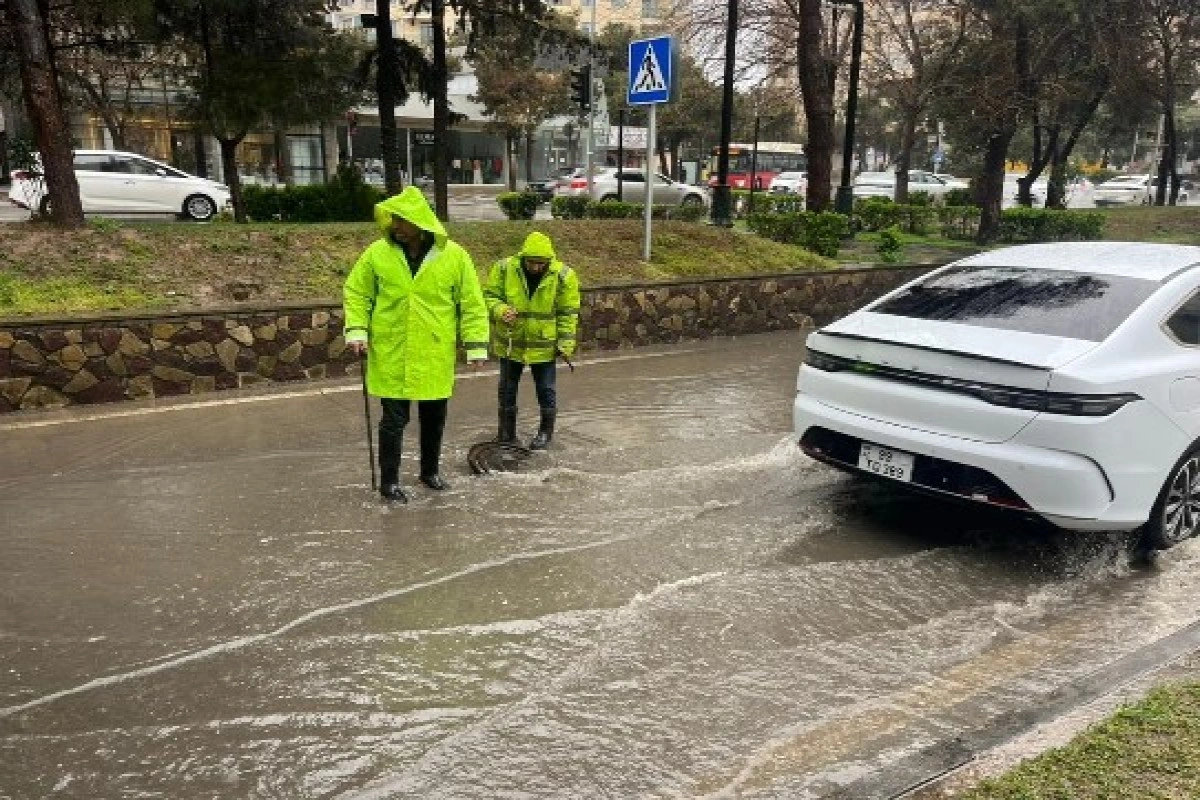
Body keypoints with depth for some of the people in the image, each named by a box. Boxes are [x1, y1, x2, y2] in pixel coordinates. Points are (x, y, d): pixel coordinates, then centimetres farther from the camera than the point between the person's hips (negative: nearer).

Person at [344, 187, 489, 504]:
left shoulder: (453, 255, -5)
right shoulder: (377, 253, -4)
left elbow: (472, 303, -1)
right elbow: (356, 293, 5)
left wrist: (476, 345, -4)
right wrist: (356, 330, -7)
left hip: (435, 356, 1)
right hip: (391, 355, -1)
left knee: (434, 417, 15)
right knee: (394, 420, 3)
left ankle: (430, 470, 36)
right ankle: (389, 481, 17)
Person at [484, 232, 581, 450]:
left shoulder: (564, 275, -11)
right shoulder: (504, 269, -11)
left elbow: (568, 313, -5)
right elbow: (490, 296, -1)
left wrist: (565, 343, -7)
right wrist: (500, 311, -23)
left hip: (544, 344, -1)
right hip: (510, 342, 2)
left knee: (546, 389, 9)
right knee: (507, 389, 12)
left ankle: (546, 432, 27)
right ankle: (506, 432, 28)